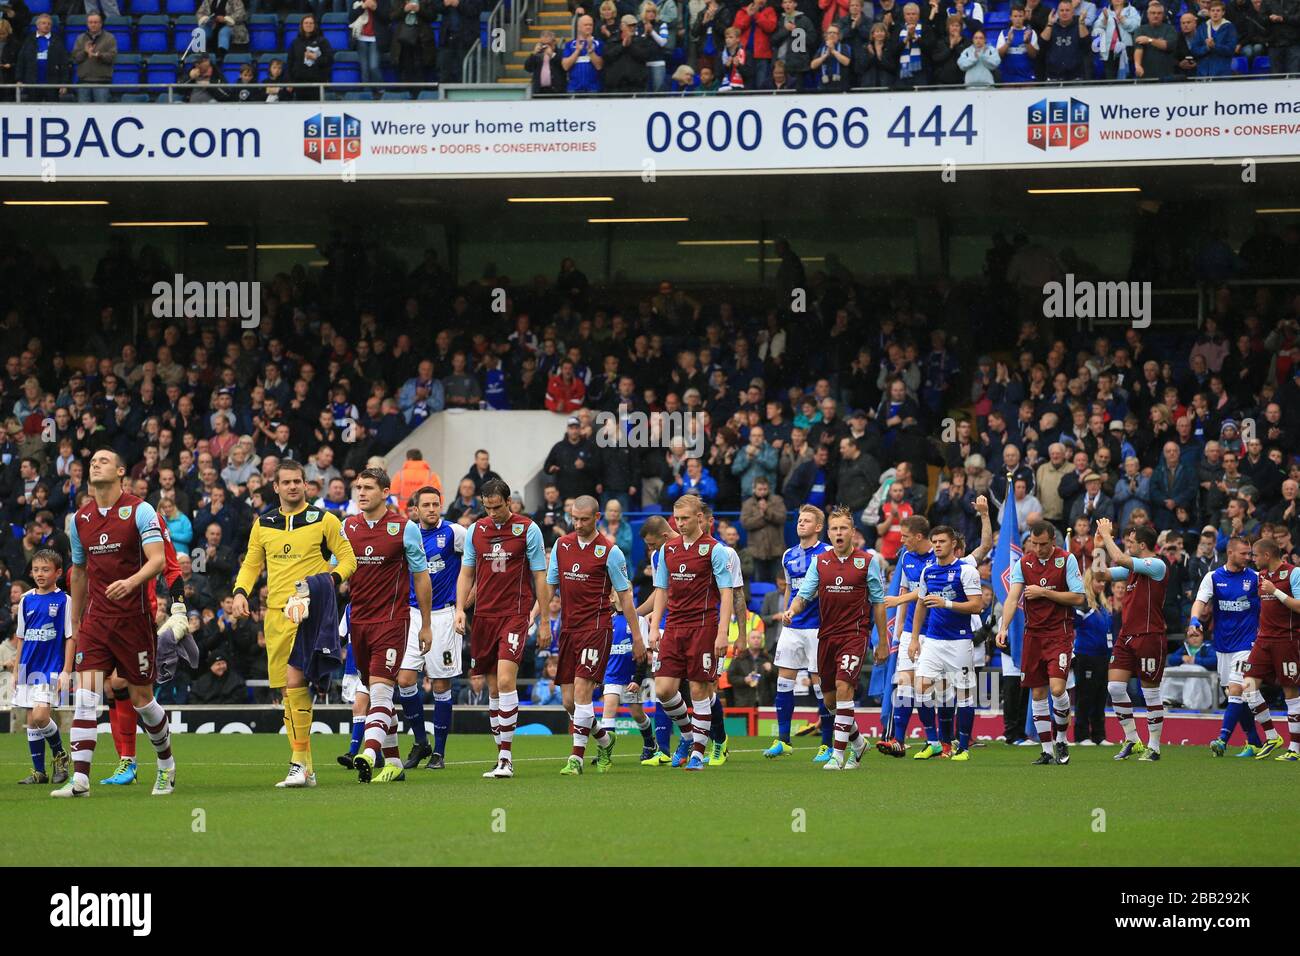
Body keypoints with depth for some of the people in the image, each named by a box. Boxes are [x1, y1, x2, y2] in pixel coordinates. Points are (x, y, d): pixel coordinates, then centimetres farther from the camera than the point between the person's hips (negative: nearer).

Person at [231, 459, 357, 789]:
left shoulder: (324, 521, 2)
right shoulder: (263, 524, 14)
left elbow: (348, 560, 6)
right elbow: (251, 564, 21)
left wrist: (330, 579, -13)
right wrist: (241, 592, 3)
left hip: (309, 610, -5)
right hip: (275, 613, 5)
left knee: (295, 681, -19)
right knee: (287, 689, 5)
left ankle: (300, 762, -17)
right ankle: (304, 768, 11)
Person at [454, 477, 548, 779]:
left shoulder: (528, 529, -2)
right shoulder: (476, 530, 9)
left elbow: (540, 575, 1)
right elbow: (466, 573, 15)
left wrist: (539, 614, -5)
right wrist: (460, 609, 3)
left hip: (516, 615, -5)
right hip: (483, 615, 5)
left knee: (506, 680, -17)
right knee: (494, 687, 7)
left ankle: (506, 758, -16)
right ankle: (502, 754, 14)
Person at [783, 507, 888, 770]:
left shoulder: (867, 562, -1)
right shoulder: (819, 562, 6)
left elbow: (878, 603, 3)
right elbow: (804, 594, 2)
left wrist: (882, 643, 3)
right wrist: (792, 610, -21)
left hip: (855, 634, -4)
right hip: (826, 636, 4)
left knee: (843, 687, -20)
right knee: (830, 699, 9)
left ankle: (839, 753, -16)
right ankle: (857, 741, 33)